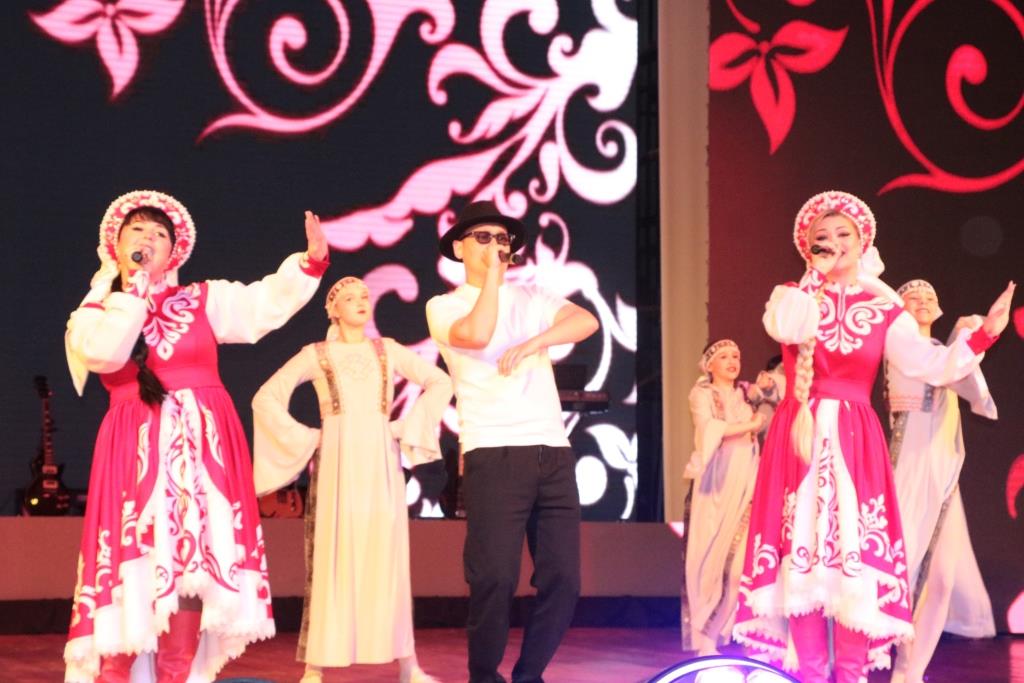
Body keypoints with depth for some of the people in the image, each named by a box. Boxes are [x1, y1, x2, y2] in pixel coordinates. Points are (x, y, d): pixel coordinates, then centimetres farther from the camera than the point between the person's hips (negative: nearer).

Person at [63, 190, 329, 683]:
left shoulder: (202, 300, 13)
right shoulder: (96, 312, 9)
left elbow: (269, 302, 6)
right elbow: (104, 352, -13)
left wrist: (311, 260, -8)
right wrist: (134, 287, -6)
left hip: (200, 451, 2)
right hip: (137, 453, -1)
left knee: (192, 567, -3)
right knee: (133, 567, -8)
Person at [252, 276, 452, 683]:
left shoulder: (388, 351, 11)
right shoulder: (316, 355, 4)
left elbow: (440, 382, 14)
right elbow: (266, 399, 2)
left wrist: (407, 428, 5)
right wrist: (303, 439, -4)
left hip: (380, 465, 2)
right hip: (336, 464, -2)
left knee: (388, 557, 2)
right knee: (331, 557, -5)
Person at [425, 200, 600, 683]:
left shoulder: (531, 297, 18)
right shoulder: (444, 307, 7)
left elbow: (587, 321, -1)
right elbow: (477, 335, -16)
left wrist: (533, 343, -16)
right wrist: (493, 273, -6)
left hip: (553, 452, 4)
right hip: (494, 456, -4)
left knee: (562, 577, 1)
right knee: (495, 578, -10)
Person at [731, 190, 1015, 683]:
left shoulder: (883, 309, 5)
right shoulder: (792, 297, 6)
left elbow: (931, 365, -8)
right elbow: (790, 329, -19)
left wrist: (984, 334, -21)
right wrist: (820, 274, -10)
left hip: (852, 443, 0)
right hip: (799, 439, 0)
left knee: (854, 554, -5)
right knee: (801, 554, -1)